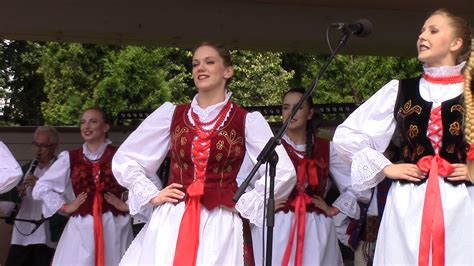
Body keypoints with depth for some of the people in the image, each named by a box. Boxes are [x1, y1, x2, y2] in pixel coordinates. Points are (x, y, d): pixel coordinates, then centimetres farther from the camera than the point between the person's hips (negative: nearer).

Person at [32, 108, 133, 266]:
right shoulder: (70, 158, 7)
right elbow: (41, 188, 12)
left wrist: (129, 205, -3)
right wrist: (65, 207, 4)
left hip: (114, 227, -1)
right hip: (81, 228, 1)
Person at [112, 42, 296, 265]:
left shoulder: (247, 121, 2)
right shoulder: (170, 113, 8)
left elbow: (283, 172, -2)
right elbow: (123, 159, 13)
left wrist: (244, 202, -4)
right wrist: (151, 195, 3)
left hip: (220, 224, -2)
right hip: (171, 221, 2)